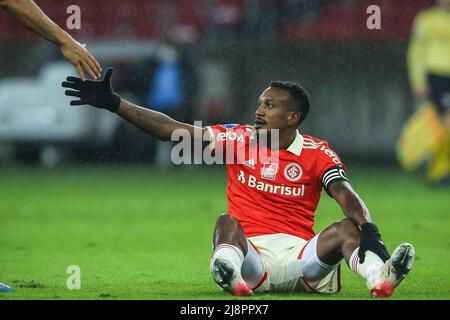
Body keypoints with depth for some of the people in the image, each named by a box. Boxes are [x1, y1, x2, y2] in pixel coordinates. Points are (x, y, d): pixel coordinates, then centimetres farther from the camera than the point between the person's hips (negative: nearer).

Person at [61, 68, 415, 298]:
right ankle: (233, 274, -62)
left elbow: (347, 196, -12)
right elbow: (173, 129, 4)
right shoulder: (239, 138, 7)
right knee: (227, 223, -28)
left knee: (347, 228, -23)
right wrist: (113, 103, -2)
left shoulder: (318, 154, 3)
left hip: (300, 255, 0)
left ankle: (380, 278, -54)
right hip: (251, 254, 0)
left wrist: (370, 232, -34)